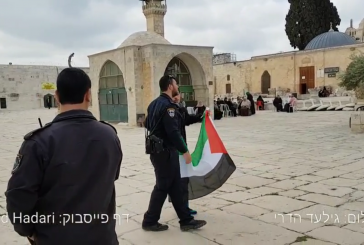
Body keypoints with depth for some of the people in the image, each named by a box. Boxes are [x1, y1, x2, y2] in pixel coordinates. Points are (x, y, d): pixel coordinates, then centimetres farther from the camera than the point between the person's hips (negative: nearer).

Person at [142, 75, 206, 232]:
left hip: (158, 149, 10)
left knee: (175, 186, 12)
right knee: (163, 186, 2)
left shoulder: (155, 103, 12)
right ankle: (150, 221, 14)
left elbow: (148, 124, 20)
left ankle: (186, 220, 19)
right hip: (165, 151, -10)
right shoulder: (168, 105, -19)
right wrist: (185, 151, -19)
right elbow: (173, 131, -24)